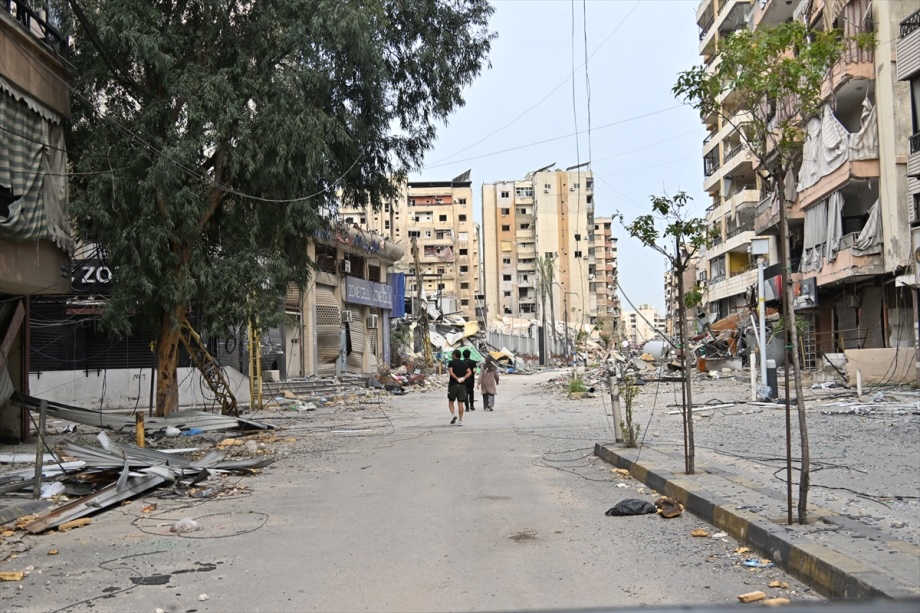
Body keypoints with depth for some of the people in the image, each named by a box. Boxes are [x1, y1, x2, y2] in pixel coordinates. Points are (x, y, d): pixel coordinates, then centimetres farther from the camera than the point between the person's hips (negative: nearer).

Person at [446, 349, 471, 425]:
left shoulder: (451, 363, -2)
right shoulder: (464, 363, 11)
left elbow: (451, 372, -17)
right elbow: (469, 372, -1)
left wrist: (457, 378, -13)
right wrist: (463, 378, -9)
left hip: (453, 384, -3)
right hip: (462, 385, 4)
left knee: (450, 402, 8)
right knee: (460, 403, 4)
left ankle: (453, 414, -16)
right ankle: (460, 421, 2)